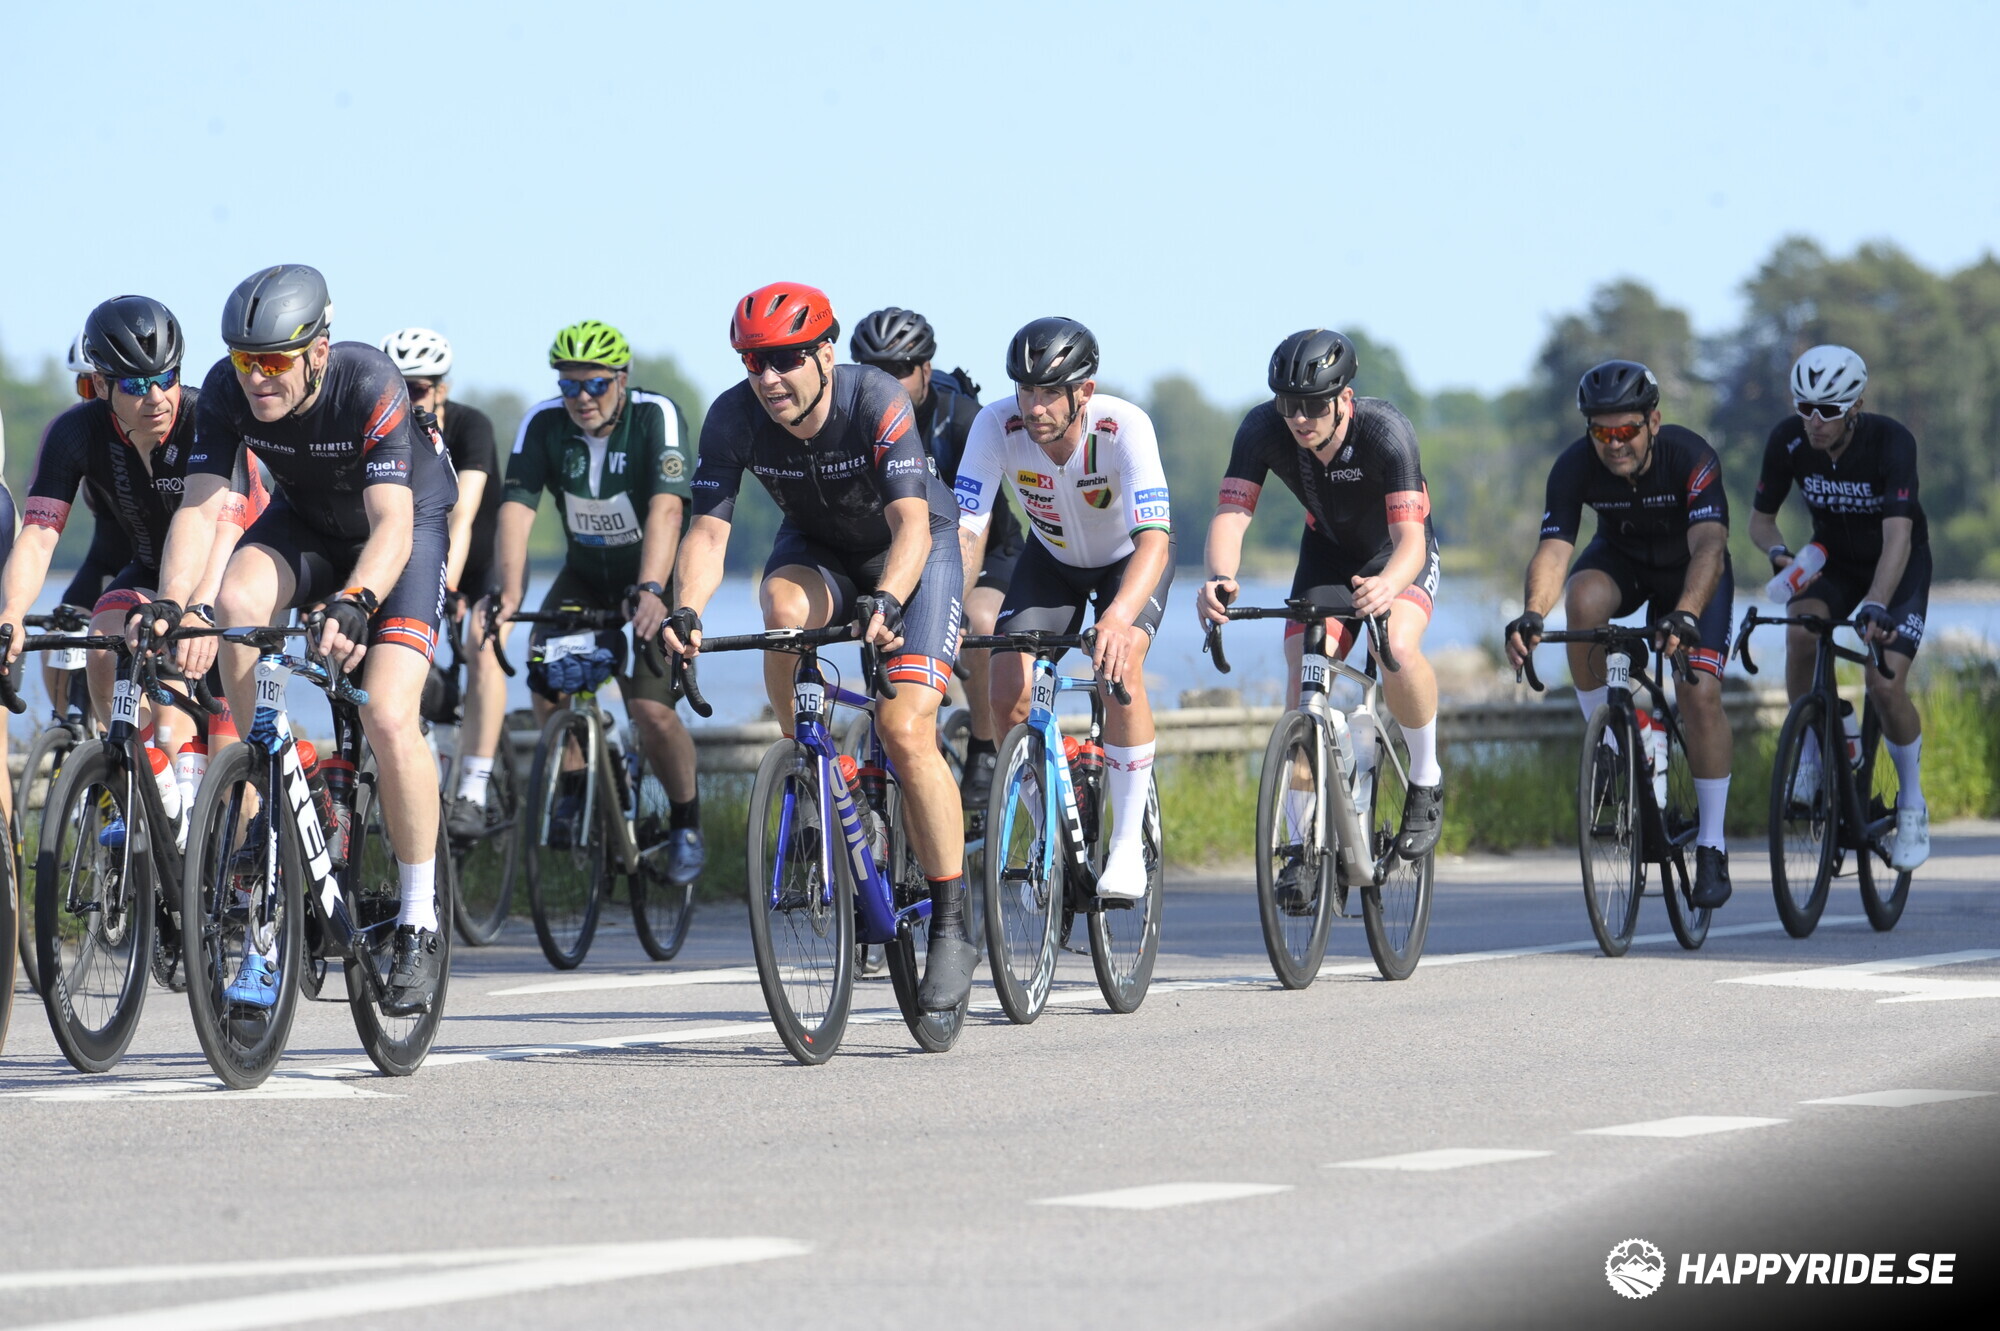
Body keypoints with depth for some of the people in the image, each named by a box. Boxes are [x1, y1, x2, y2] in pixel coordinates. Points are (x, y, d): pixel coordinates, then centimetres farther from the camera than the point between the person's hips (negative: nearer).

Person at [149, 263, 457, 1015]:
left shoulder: (369, 387, -35)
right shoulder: (227, 391, -24)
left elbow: (391, 525, -42)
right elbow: (200, 505, -29)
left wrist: (354, 601, -61)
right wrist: (170, 604, -46)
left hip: (408, 524, -4)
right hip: (306, 523, 4)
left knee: (388, 718, -22)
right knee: (236, 603, -31)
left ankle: (419, 924, -6)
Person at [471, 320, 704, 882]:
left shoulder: (657, 416, -25)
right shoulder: (543, 423, -16)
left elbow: (666, 510, -37)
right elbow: (516, 509, -26)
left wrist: (650, 591, -52)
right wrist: (508, 590, -42)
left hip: (655, 568, -3)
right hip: (586, 570, 3)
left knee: (652, 710, -17)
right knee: (546, 686, -18)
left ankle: (686, 824, 6)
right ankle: (578, 789, 7)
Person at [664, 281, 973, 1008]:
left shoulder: (878, 402, -32)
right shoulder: (733, 417, -22)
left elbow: (911, 523, -41)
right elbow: (709, 529, -25)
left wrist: (886, 602, -59)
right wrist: (687, 609, -44)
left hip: (915, 548, -3)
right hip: (818, 546, 3)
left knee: (906, 728, -20)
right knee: (784, 608, -35)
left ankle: (952, 926, -8)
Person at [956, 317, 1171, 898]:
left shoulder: (1125, 428, -36)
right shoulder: (997, 426, -29)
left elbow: (1155, 540, -46)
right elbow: (966, 531, -31)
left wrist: (1118, 617, -64)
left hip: (1130, 559, -3)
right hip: (1052, 560, 3)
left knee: (1119, 664, -29)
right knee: (1008, 692, -15)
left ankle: (1127, 844, -17)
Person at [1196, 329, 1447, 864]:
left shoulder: (1385, 431, -35)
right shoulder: (1263, 429, -26)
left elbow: (1410, 537, -42)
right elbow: (1230, 515, -31)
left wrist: (1387, 586, -65)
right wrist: (1219, 578, -54)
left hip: (1397, 553, -3)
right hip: (1328, 551, 3)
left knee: (1398, 648, -31)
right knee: (1303, 667, -16)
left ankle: (1426, 779, -5)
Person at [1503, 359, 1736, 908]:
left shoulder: (1690, 457, -33)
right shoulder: (1575, 467, -27)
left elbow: (1709, 547, -45)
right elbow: (1552, 551, -35)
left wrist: (1685, 615, -63)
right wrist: (1531, 615, -56)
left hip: (1690, 570, -2)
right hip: (1621, 559, 2)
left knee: (1700, 693, -19)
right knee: (1584, 600, -34)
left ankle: (1712, 848, -7)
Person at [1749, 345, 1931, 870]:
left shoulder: (1892, 442, -31)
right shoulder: (1788, 440, -21)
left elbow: (1898, 537, -40)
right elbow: (1760, 517, -8)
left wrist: (1875, 606, -55)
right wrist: (1777, 551, -31)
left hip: (1897, 566, -3)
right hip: (1832, 560, 3)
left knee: (1886, 686, -19)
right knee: (1801, 633, -31)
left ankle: (1912, 807, 5)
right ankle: (1813, 752, -10)